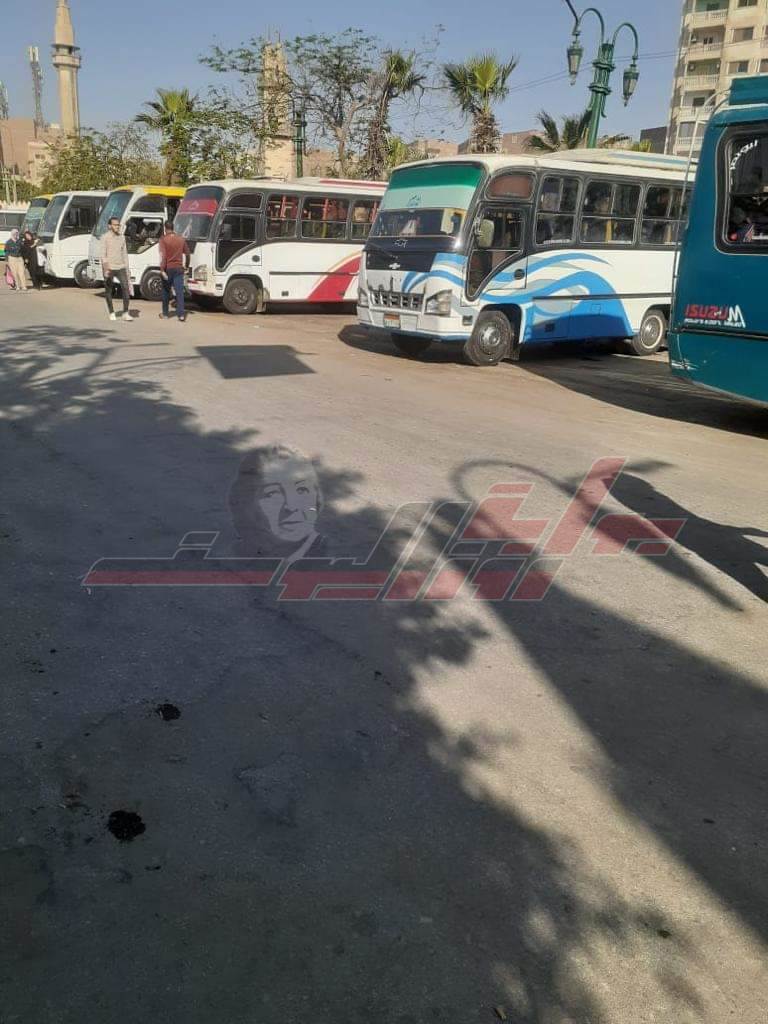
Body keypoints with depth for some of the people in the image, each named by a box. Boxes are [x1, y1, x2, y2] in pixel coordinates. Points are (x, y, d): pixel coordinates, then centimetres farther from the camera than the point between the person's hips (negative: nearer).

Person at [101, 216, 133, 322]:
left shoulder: (122, 237, 11)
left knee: (126, 288, -11)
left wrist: (126, 267, 13)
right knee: (108, 291, 5)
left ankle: (126, 313, -8)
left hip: (121, 267, 3)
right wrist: (106, 268, -20)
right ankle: (112, 313, 17)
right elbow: (103, 253, -10)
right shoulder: (105, 237, -5)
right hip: (109, 268, -3)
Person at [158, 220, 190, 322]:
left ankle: (165, 314, 21)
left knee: (166, 291, 13)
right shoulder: (181, 239, 5)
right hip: (178, 268, 2)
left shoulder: (163, 239, -8)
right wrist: (186, 266, 26)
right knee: (179, 291, -3)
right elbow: (187, 253, 12)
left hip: (168, 268, -2)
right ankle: (181, 315, -13)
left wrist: (162, 270, -19)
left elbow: (162, 255, -17)